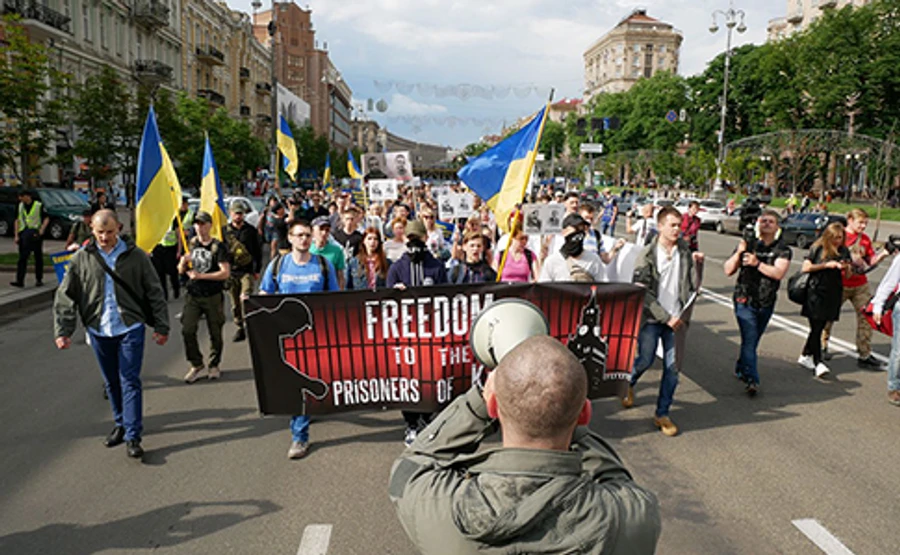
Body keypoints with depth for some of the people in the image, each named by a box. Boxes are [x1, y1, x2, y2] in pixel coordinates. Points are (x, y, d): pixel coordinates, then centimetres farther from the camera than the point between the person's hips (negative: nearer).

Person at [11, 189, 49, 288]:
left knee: (38, 257, 5)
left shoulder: (39, 205, -4)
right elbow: (17, 220, 13)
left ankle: (39, 279, 15)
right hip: (24, 234, 4)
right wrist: (16, 235, 7)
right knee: (22, 257, -1)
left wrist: (42, 229, -17)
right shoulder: (20, 206, 10)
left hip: (35, 234, -4)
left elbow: (46, 218, -3)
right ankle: (20, 280, -3)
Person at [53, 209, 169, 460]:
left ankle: (133, 436, -1)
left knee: (130, 381, -4)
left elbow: (154, 292, 2)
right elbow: (65, 296, 4)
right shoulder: (82, 258, 2)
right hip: (99, 330, 3)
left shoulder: (135, 256, -2)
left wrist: (161, 326, 0)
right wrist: (62, 330, -4)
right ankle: (121, 424, 32)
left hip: (130, 328, -3)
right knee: (111, 382, 14)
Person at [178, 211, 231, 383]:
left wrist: (201, 275, -18)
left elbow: (225, 272, -13)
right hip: (193, 295, 4)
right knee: (187, 329, -7)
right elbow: (181, 271, 15)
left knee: (215, 332, 5)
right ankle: (196, 365, 9)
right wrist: (183, 262, -7)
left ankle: (214, 366, 23)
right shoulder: (191, 244, 10)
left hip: (213, 296, -4)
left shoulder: (218, 246, -5)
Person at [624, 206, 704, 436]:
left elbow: (694, 287, 2)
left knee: (673, 367, 3)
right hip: (652, 318, -3)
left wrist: (698, 264, -13)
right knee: (645, 360, 1)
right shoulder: (647, 255, -6)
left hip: (677, 319, 3)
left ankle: (662, 414, 16)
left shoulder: (686, 253, 4)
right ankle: (628, 385, 34)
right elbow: (643, 293, -9)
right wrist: (666, 317, -13)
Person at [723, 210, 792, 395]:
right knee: (749, 339, -13)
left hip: (766, 302, 2)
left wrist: (757, 263, -29)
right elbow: (728, 270, -1)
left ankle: (741, 369, 35)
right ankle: (752, 380, -15)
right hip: (745, 300, -2)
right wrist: (739, 253, -16)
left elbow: (779, 273, -17)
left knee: (753, 340, 15)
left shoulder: (783, 250, 1)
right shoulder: (748, 244, 3)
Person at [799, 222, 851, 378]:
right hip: (816, 293, -4)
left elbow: (847, 276, 11)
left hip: (833, 294, 4)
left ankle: (805, 356, 24)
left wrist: (846, 268, -10)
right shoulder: (817, 248, -3)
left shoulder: (844, 251, 8)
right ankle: (818, 363, -6)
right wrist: (826, 265, -14)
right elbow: (805, 267, -7)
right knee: (816, 327, -7)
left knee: (819, 327, 9)